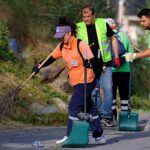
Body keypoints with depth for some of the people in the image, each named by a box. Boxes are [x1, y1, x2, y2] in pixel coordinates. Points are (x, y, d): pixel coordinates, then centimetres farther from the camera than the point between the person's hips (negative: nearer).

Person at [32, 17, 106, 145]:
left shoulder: (81, 45, -17)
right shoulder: (62, 46, 6)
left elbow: (92, 61, -18)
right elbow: (52, 58, 11)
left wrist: (97, 75, -20)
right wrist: (39, 66, -3)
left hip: (86, 81, -8)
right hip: (77, 82, 8)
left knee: (74, 107, -10)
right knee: (89, 108, 12)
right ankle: (98, 136, 19)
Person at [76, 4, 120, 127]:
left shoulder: (103, 24, -4)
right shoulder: (79, 27, -2)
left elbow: (113, 39, 8)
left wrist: (116, 57, 4)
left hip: (105, 63, -1)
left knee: (108, 88, -5)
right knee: (93, 92, 3)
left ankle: (107, 115, 4)